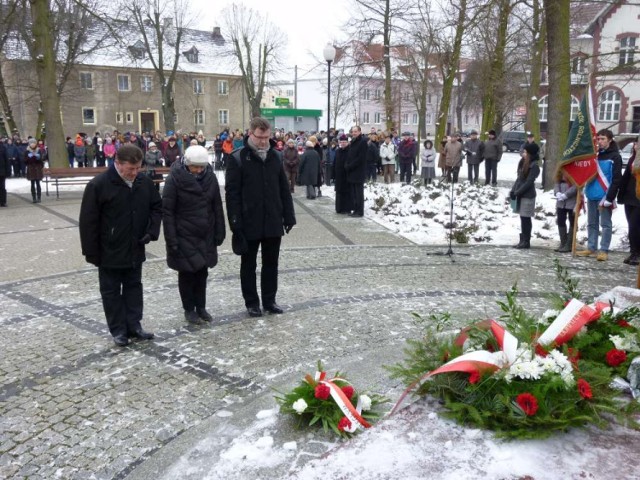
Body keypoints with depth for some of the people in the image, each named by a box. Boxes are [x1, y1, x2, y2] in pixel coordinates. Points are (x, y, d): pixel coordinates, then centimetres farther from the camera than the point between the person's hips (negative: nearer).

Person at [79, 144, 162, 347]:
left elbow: (157, 206, 11)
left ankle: (134, 325, 26)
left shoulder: (144, 182, -4)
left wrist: (151, 230, -5)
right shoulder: (98, 185, -17)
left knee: (134, 287, 14)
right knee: (111, 291, 8)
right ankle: (118, 330, 19)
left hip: (135, 250, 4)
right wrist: (92, 252, -12)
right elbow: (88, 222, -13)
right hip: (110, 252, -4)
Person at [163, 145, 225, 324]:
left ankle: (201, 307, 26)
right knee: (187, 273, 6)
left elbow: (217, 207, 5)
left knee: (202, 271, 12)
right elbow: (167, 211, -12)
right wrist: (171, 240, -15)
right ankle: (189, 309, 21)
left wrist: (219, 232, 3)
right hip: (184, 236, -4)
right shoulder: (175, 178, -13)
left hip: (205, 235, 4)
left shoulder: (210, 177, -2)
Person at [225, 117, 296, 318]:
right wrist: (235, 222, -15)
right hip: (249, 223, -4)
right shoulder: (238, 158, -8)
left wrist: (289, 216, 6)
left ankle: (269, 300, 27)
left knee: (271, 263, 13)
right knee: (249, 264, 10)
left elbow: (284, 189, 10)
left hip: (273, 222, 4)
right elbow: (232, 193, -10)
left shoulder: (275, 157, 6)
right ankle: (251, 302, 23)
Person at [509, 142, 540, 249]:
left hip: (528, 196, -8)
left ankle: (526, 242, 4)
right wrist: (513, 190, 5)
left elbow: (529, 182, -17)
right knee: (523, 218, 11)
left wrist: (517, 192, -15)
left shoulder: (534, 166, -13)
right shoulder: (523, 163, 12)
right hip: (521, 195, 8)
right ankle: (523, 240, 18)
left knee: (526, 218, -3)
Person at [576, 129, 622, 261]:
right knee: (592, 224, 12)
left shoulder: (615, 156, -5)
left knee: (605, 224, 0)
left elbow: (617, 179, -11)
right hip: (592, 196, 6)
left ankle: (604, 251, 3)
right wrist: (586, 191, 5)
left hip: (604, 197, -6)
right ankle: (591, 248, 20)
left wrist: (609, 198, -17)